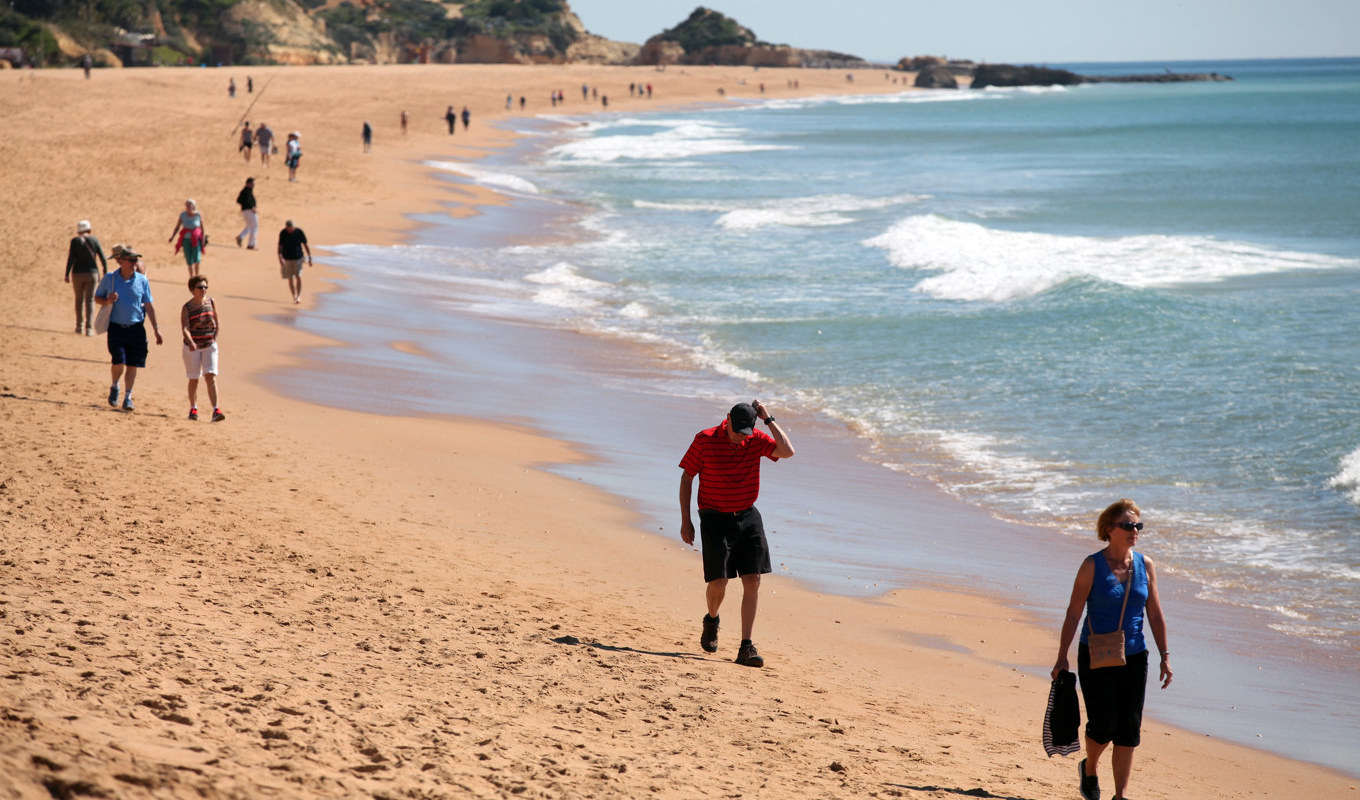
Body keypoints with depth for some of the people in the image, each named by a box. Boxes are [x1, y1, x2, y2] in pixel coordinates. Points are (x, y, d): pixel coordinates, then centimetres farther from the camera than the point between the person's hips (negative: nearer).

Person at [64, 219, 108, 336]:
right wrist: (105, 274, 11)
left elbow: (71, 259, -10)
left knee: (79, 299, 17)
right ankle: (89, 328, -10)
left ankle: (79, 326, 23)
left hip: (78, 274, 0)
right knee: (90, 301, 2)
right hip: (92, 273, 0)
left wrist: (67, 275, -8)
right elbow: (103, 259, 0)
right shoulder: (94, 240, 1)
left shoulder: (75, 241, -4)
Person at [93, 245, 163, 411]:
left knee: (132, 365, 2)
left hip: (136, 328, 1)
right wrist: (107, 301, -12)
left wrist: (156, 329, 4)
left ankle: (128, 397, 17)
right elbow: (97, 298, 11)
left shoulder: (142, 280, 2)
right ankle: (114, 386, 16)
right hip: (116, 328, -1)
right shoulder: (109, 279, 0)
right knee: (119, 362, -13)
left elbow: (149, 306, 6)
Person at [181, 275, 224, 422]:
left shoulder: (211, 302, 1)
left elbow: (217, 323, 13)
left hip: (209, 346, 1)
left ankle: (216, 410, -16)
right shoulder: (187, 308, -10)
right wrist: (190, 342, -39)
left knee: (211, 376, -11)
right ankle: (193, 409, 26)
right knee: (194, 379, 9)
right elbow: (184, 328, -22)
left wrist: (214, 338, 4)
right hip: (192, 347, -1)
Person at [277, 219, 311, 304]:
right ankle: (294, 297, 18)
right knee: (290, 279, 5)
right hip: (287, 259, 1)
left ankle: (299, 296, -8)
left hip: (298, 258, -1)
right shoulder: (283, 233, -8)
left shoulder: (299, 232, -8)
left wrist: (310, 257, 1)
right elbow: (280, 246, -8)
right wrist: (280, 258, -22)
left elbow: (305, 244, 1)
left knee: (298, 277, -13)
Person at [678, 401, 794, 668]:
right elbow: (687, 477, 0)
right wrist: (685, 521, -2)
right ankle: (711, 621, 26)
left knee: (753, 580, -5)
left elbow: (787, 452, -17)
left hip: (747, 517, 3)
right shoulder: (705, 440, -8)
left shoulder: (756, 440, -2)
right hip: (715, 518, -3)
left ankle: (746, 648, -1)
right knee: (718, 582, -9)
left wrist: (768, 420, -15)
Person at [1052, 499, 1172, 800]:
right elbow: (1073, 613, -6)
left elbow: (1155, 615, 9)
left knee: (1128, 729, 0)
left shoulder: (1145, 565, 3)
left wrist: (1165, 656, 5)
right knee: (1103, 724, -9)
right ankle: (1089, 768, 23)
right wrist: (1062, 657, -9)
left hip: (1133, 658, 3)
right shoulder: (1092, 566, -7)